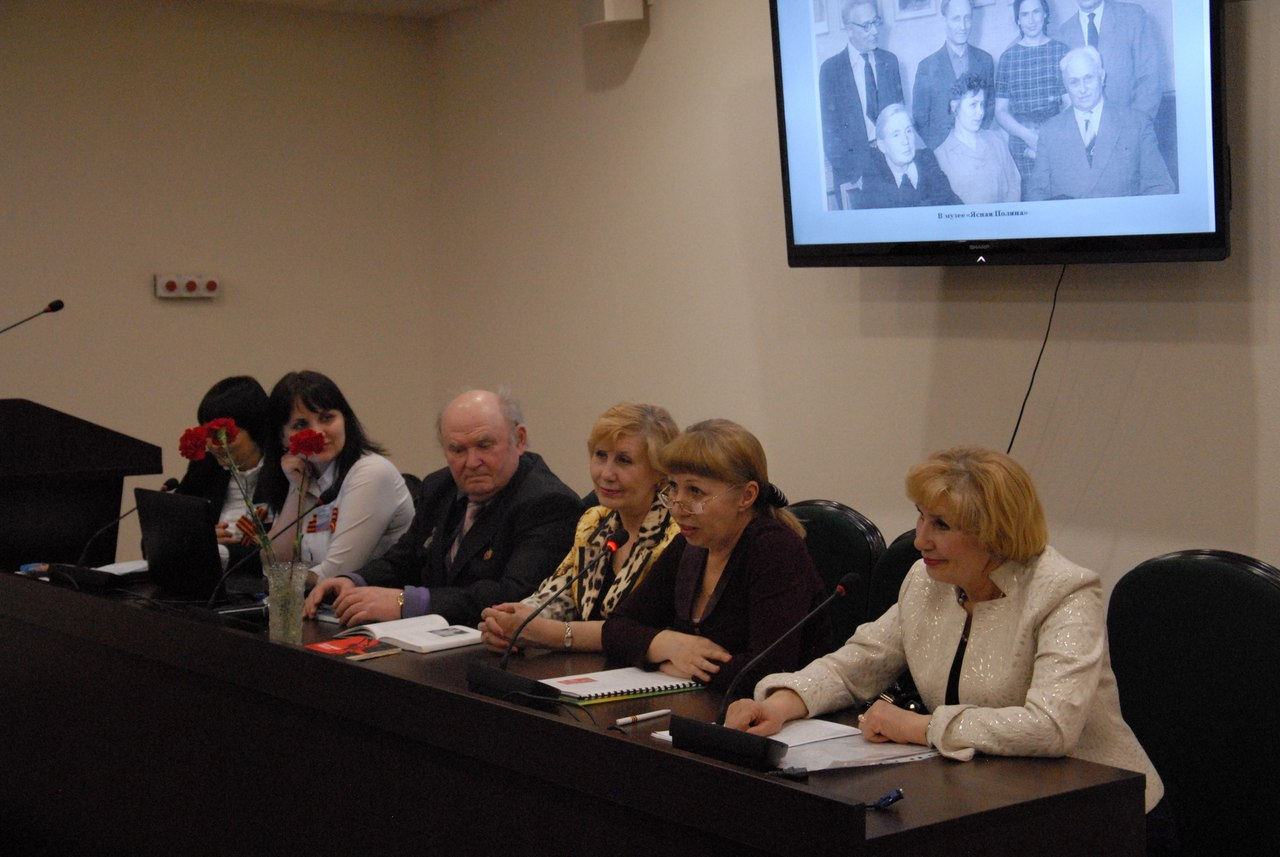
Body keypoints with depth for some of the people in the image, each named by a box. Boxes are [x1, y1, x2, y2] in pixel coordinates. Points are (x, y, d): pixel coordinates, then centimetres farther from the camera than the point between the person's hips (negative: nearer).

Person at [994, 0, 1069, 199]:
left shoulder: (1061, 51, 6)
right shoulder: (1008, 57, 7)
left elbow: (1070, 104, 3)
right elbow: (1001, 112, 7)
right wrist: (1029, 136, -8)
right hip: (1022, 146, 0)